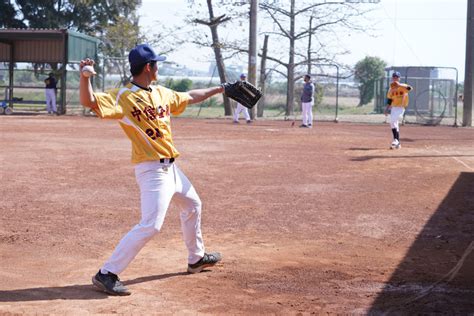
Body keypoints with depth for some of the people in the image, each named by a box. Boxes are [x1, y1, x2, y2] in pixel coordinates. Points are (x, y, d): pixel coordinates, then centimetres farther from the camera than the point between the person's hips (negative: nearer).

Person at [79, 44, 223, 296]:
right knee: (150, 225, -18)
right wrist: (85, 76, -42)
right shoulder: (122, 96, -14)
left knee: (192, 205, 25)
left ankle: (196, 259, 46)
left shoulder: (162, 93, 10)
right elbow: (88, 101, -26)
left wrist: (220, 89, 32)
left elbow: (190, 97, 26)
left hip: (170, 166, 9)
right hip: (151, 169, -9)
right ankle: (106, 274, -11)